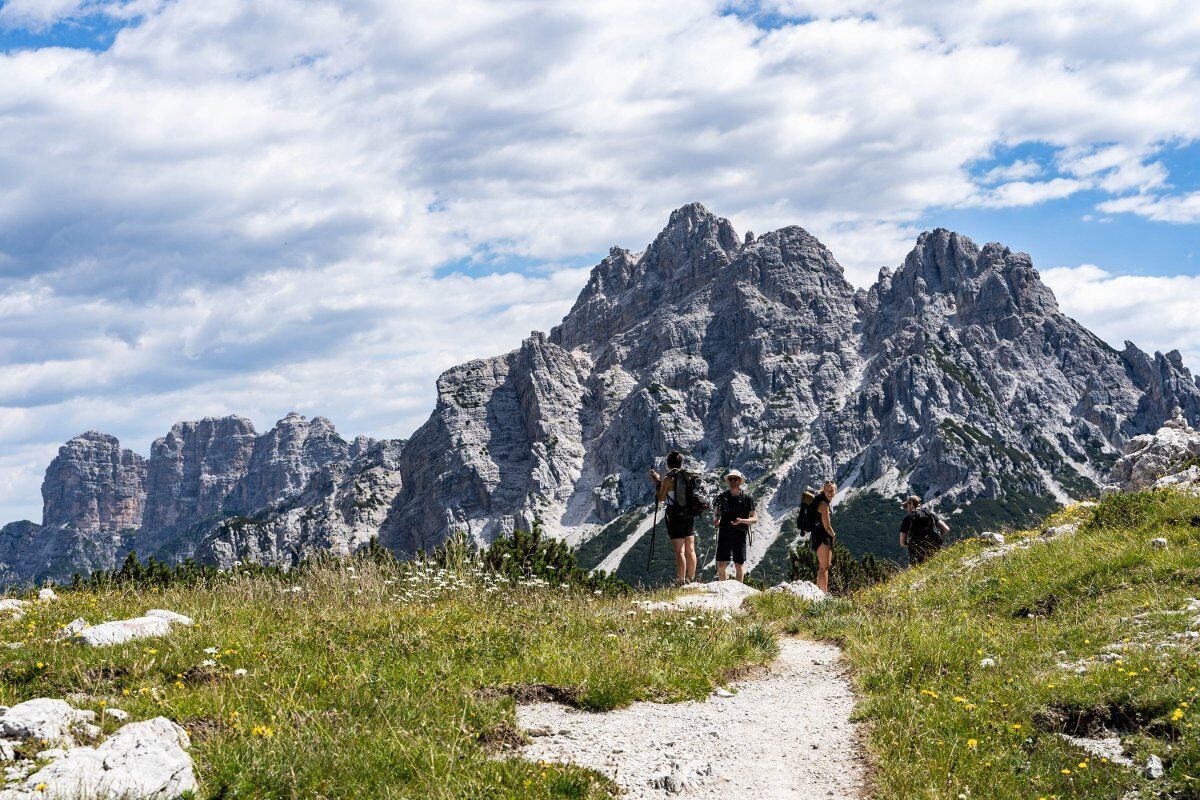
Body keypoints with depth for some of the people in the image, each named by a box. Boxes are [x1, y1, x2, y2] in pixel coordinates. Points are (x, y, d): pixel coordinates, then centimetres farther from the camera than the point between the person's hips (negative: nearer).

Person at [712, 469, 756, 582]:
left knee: (739, 565, 2)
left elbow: (754, 519, -1)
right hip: (724, 534, 2)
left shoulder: (747, 497, -1)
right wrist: (715, 520, -9)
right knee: (721, 565, -1)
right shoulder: (722, 496, 6)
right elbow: (716, 513, 15)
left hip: (740, 535, -2)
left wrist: (741, 521, -18)